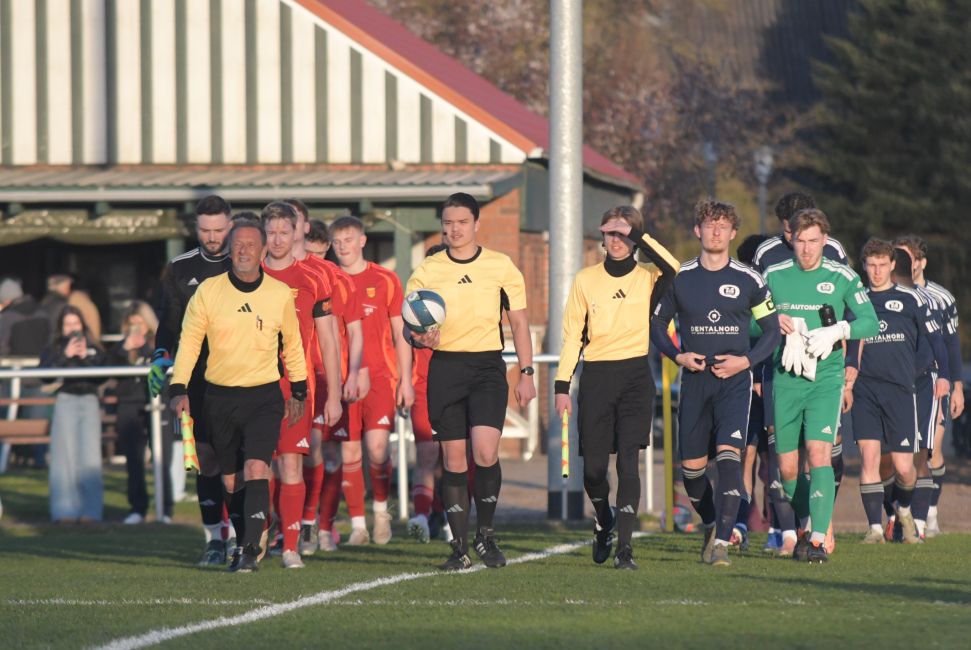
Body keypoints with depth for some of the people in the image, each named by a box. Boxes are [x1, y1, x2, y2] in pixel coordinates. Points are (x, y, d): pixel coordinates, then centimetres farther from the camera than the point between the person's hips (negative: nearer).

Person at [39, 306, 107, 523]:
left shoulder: (94, 350, 20)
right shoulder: (52, 350, 16)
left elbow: (102, 377, 6)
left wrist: (85, 358, -4)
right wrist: (66, 355, -7)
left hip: (90, 401, 1)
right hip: (64, 402, -1)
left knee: (90, 455, -10)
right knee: (66, 455, -10)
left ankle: (90, 509, -9)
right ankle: (65, 511, -9)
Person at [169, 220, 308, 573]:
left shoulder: (280, 294, 2)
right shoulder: (208, 291, -1)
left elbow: (293, 345, 15)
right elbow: (188, 341, 4)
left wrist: (299, 392, 18)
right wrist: (179, 390, -3)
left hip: (265, 396, -1)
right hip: (220, 397, 1)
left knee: (256, 470, -18)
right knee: (231, 479, 9)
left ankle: (250, 550, -18)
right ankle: (248, 540, 26)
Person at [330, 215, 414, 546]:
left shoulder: (385, 280, 4)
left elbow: (401, 333, 7)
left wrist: (406, 379, 2)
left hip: (380, 375, -2)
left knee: (376, 446, -15)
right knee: (349, 452, -1)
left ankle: (381, 509, 7)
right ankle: (357, 524, 8)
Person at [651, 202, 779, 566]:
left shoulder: (749, 281, 2)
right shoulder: (679, 279, 5)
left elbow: (772, 332, 8)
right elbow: (656, 324, 14)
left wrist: (746, 361, -8)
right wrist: (677, 356, -4)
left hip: (734, 381, -2)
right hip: (694, 381, 2)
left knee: (728, 455, -19)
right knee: (691, 465, 4)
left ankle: (722, 543, -20)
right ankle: (711, 525, 32)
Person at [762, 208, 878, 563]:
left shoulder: (842, 278, 2)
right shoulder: (773, 276, 7)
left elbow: (871, 322, 0)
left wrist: (838, 330, -17)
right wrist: (774, 321, -9)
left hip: (826, 378, -3)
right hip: (785, 379, 3)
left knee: (819, 453, -18)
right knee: (787, 466, 5)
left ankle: (819, 539, -20)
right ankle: (805, 527, 29)